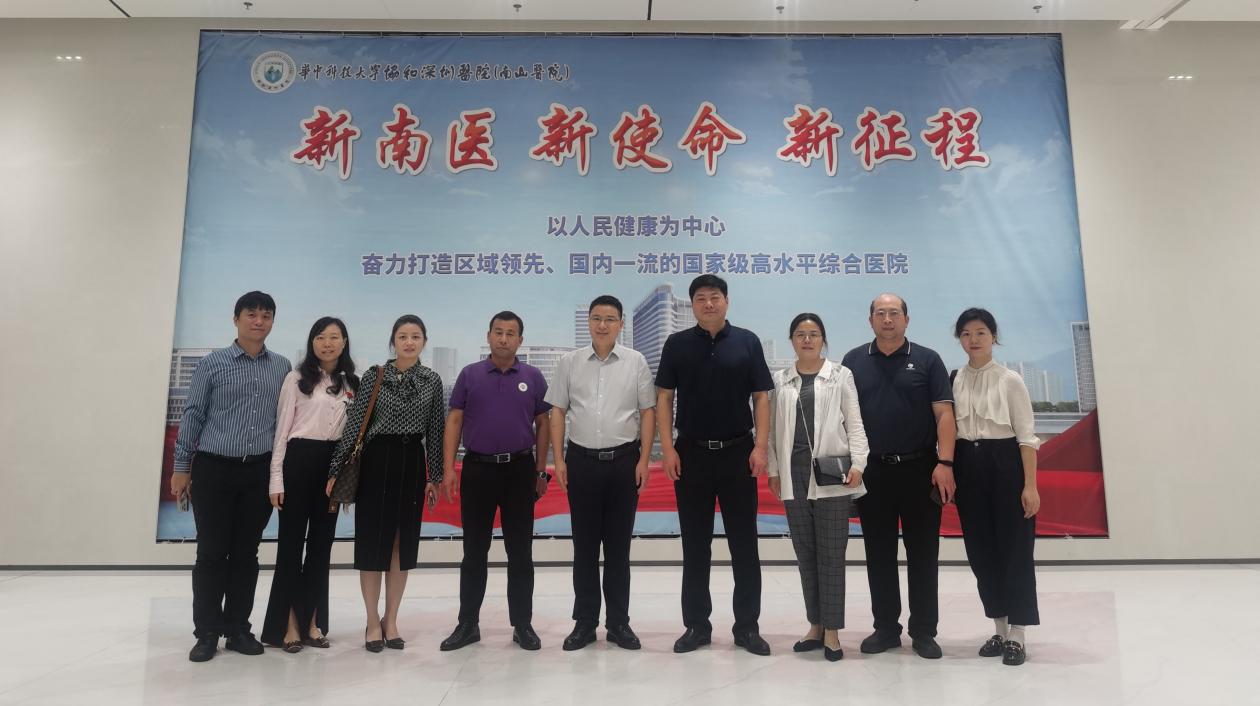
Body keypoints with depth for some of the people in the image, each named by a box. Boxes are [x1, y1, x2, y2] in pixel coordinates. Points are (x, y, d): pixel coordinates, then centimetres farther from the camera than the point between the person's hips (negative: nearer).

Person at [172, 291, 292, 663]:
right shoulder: (212, 364, 0)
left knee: (246, 553, 8)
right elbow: (193, 416, 1)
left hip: (260, 472, 2)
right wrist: (181, 467, 0)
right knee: (212, 552, 3)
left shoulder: (282, 367, 6)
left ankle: (238, 629, 19)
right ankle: (207, 632, 15)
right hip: (213, 468, -2)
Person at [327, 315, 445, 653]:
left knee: (404, 543, 8)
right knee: (373, 541, 3)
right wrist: (336, 469, -6)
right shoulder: (374, 375, -3)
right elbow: (354, 424, -4)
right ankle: (373, 622, 18)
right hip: (377, 460, -2)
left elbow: (435, 430, 6)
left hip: (413, 462, 3)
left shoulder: (432, 380, 4)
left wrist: (435, 476, 5)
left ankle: (391, 620, 22)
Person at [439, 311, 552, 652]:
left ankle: (522, 624, 17)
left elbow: (542, 425, 6)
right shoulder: (469, 375, 4)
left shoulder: (533, 377, 4)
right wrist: (449, 470, -5)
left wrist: (541, 471, 1)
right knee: (474, 551, 8)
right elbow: (454, 421, 3)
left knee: (520, 552, 6)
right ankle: (467, 623, 20)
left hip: (520, 469, 0)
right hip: (477, 469, 0)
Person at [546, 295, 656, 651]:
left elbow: (648, 412, 1)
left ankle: (619, 622, 20)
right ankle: (584, 622, 20)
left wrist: (644, 460, -5)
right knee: (584, 545, 8)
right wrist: (559, 460, -1)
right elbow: (557, 412, 6)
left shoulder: (636, 362, 1)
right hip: (582, 460, 1)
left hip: (623, 461, -1)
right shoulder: (569, 362, 5)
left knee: (618, 545, 8)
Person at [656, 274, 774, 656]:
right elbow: (664, 398, 2)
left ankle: (747, 625, 18)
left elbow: (761, 397, 2)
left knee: (744, 542, 6)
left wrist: (761, 447, -7)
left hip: (738, 452, 0)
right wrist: (667, 448, -7)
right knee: (695, 545, 8)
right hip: (691, 453, 0)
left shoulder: (747, 342, 2)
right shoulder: (677, 344, 3)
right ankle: (696, 624, 20)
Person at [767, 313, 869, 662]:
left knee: (832, 555, 0)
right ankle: (815, 625, 21)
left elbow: (855, 424, 1)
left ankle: (832, 631, 9)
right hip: (795, 476, 3)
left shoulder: (841, 375, 5)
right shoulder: (780, 380, 12)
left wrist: (858, 464, -9)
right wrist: (773, 470, 4)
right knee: (805, 554, 9)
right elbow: (774, 428, 9)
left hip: (832, 475, -3)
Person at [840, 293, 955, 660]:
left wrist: (944, 463, -14)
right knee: (879, 554, 8)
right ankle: (886, 628, 20)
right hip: (872, 470, 2)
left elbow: (944, 413, -4)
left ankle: (924, 631, 17)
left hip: (920, 469, -1)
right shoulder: (853, 361, 6)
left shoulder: (927, 360, 2)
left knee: (922, 553, 5)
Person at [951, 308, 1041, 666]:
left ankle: (1016, 636, 12)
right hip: (968, 468, 4)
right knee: (981, 550, 9)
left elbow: (1026, 436, -6)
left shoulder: (1010, 380, -4)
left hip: (1005, 465, -4)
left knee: (1014, 549, 2)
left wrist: (1030, 485, -12)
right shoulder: (954, 381, 5)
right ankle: (999, 630, 24)